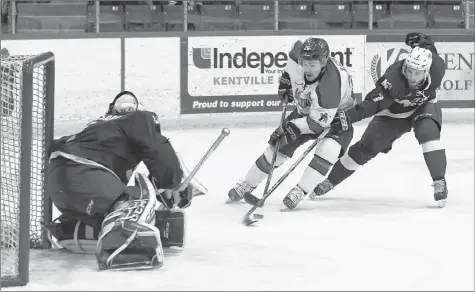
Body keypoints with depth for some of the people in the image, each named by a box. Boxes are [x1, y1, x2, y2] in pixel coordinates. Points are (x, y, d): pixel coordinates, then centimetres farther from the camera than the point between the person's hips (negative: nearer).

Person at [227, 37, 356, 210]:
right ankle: (247, 185, 20)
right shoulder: (299, 59, -25)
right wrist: (286, 78, 4)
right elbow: (296, 48, 3)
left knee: (327, 149, -32)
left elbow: (320, 121, -34)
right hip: (305, 111, 6)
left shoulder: (331, 83, -41)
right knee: (278, 146, 3)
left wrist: (294, 128, -39)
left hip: (336, 116, -6)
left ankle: (299, 191, -23)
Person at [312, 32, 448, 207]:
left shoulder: (437, 69, -32)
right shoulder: (394, 77, -39)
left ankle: (439, 182, -22)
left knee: (428, 132, -31)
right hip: (394, 112, -1)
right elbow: (374, 102, -42)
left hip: (423, 106, 1)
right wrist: (350, 115, -54)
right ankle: (330, 181, 17)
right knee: (366, 148, 0)